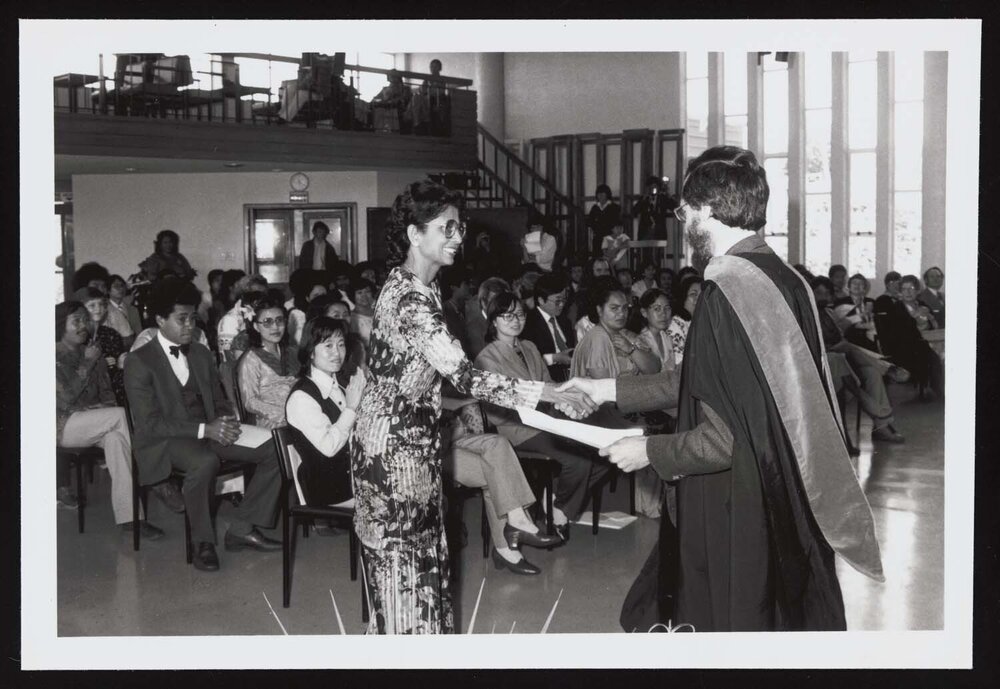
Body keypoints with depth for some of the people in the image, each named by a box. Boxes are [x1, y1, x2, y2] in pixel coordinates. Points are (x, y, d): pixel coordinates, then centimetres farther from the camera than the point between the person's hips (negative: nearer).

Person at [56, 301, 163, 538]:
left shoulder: (91, 352, 14)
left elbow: (106, 391, 18)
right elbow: (65, 399, -15)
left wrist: (107, 408, -4)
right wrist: (87, 364, -15)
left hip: (94, 422, 5)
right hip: (63, 425, -5)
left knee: (115, 437, -30)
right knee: (120, 415, -29)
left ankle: (128, 515, -34)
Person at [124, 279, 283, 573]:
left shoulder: (201, 354, 15)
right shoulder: (139, 362, -6)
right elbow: (148, 423, -14)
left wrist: (226, 423, -7)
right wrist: (204, 429, -22)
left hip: (209, 432, 7)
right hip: (164, 441, -7)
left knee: (274, 451, -12)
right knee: (205, 461, -40)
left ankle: (242, 528, -5)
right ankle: (203, 542, -19)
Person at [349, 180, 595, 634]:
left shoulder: (422, 287, 7)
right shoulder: (408, 298, -25)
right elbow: (464, 375, -32)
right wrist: (553, 394, -32)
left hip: (414, 435, 10)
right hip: (393, 440, -10)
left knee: (421, 546, 16)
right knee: (403, 553, 1)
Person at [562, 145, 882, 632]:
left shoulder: (728, 294, -23)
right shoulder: (786, 281, 4)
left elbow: (729, 436, -24)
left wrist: (649, 451, -8)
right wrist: (610, 390, 18)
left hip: (737, 514, -8)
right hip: (787, 504, 8)